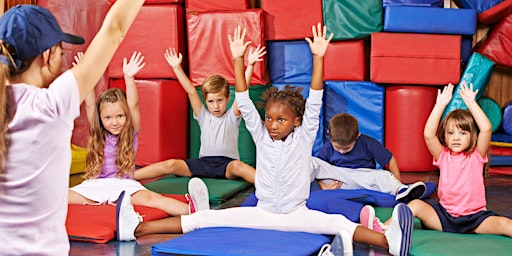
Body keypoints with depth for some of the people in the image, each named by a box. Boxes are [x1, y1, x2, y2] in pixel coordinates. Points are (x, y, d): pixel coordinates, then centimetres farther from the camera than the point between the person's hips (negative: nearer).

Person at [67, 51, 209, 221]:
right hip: (96, 185, 3)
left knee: (150, 197, -34)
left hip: (124, 185, -3)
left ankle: (192, 209, -51)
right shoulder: (97, 134, 9)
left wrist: (129, 78, -25)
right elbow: (90, 106, -2)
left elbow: (133, 105, -11)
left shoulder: (131, 133, 3)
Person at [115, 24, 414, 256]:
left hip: (297, 214, -2)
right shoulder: (261, 137, 3)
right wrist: (238, 60, -15)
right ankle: (137, 227, -15)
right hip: (262, 212, 2)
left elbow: (314, 103, -13)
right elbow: (245, 104, -5)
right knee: (204, 218, -10)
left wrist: (318, 57, -24)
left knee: (340, 223, -30)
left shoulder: (303, 138, -3)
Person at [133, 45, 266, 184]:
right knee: (171, 164, -16)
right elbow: (191, 92, 3)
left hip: (227, 164, -3)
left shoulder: (232, 116, 3)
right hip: (204, 162, 3)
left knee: (237, 166, -38)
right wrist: (177, 67, -3)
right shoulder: (204, 116, 11)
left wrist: (250, 65, -21)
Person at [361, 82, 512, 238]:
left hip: (475, 216, -1)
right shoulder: (443, 155, 6)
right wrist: (440, 105, -11)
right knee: (416, 205, -22)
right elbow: (428, 135, -11)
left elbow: (486, 129, -14)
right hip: (445, 215, 1)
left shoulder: (476, 155, 2)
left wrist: (471, 103, -10)